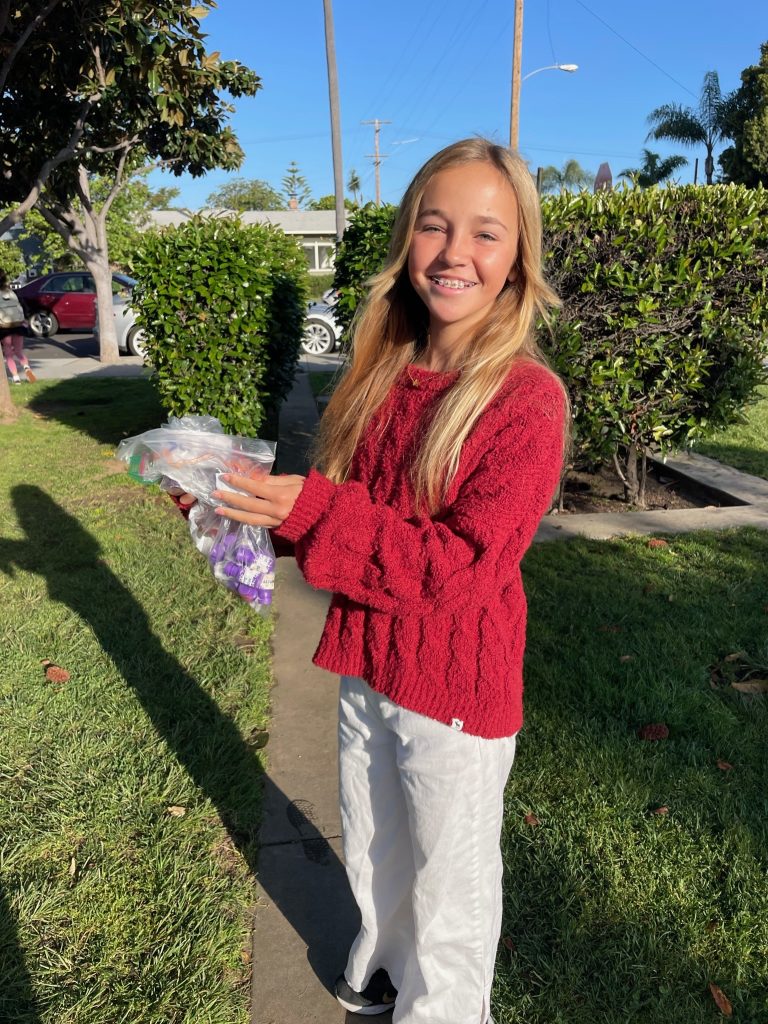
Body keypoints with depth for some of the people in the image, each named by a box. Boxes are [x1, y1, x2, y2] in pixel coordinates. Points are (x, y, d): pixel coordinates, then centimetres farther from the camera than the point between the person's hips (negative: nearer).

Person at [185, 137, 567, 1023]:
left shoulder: (527, 398, -20)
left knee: (448, 881, 19)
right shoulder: (383, 375, 0)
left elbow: (466, 563, -24)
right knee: (372, 852, 29)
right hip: (367, 668, 7)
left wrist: (312, 513, -29)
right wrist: (266, 502, -8)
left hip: (458, 686, -6)